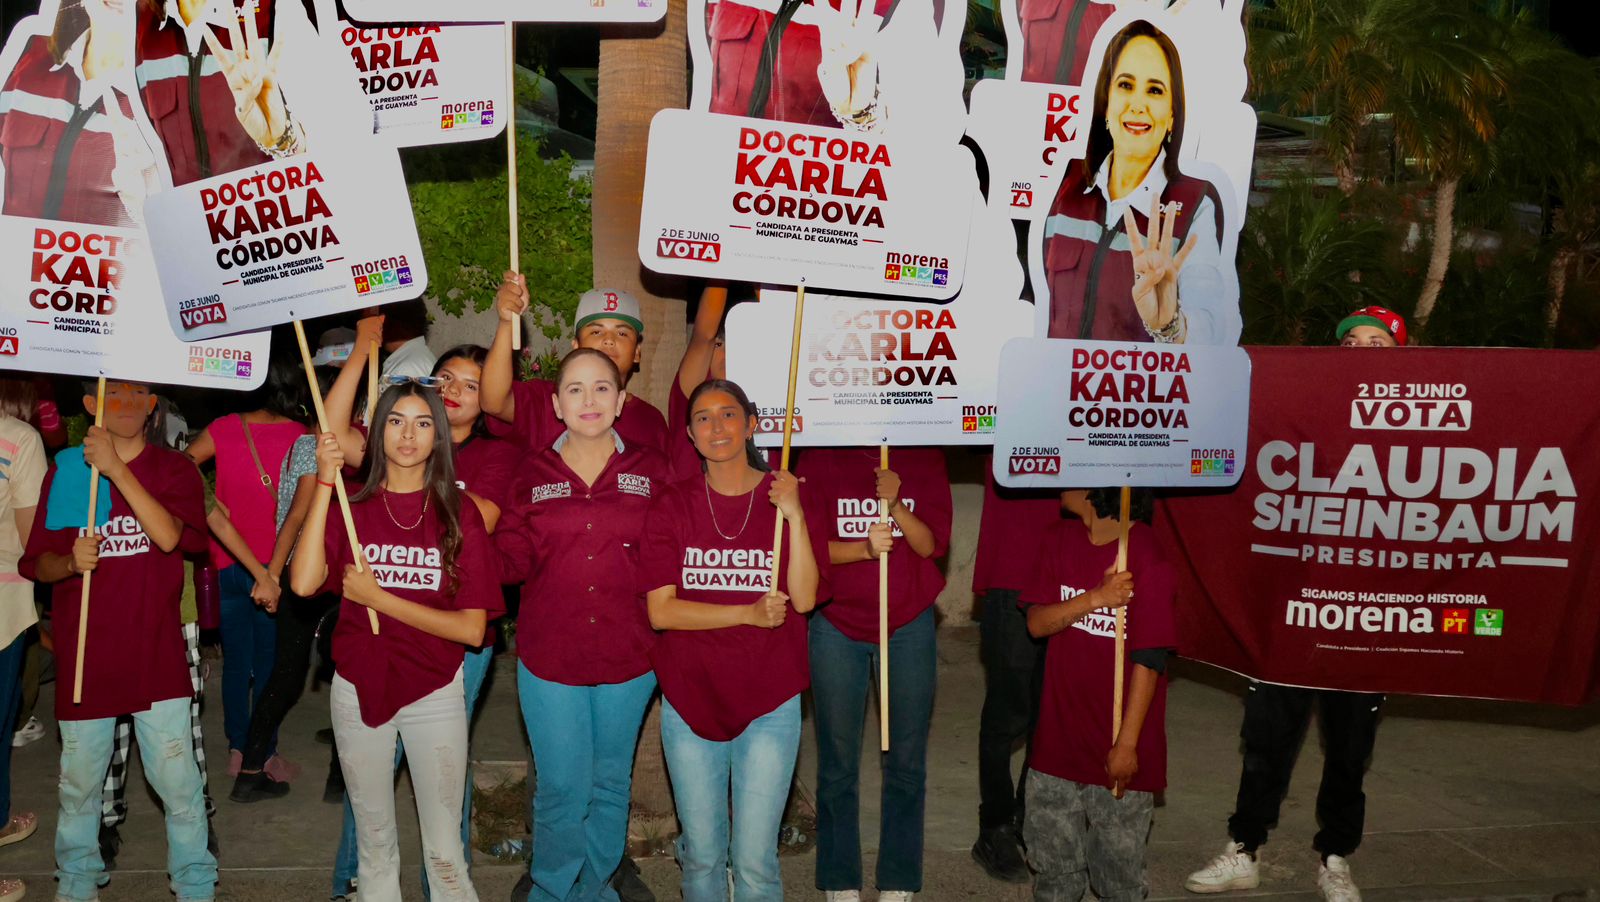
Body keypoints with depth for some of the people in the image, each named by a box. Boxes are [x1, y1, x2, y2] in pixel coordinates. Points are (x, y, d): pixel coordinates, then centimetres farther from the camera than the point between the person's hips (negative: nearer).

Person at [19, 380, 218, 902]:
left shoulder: (174, 470, 2)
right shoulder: (66, 471, 5)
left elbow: (170, 536, -16)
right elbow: (37, 563, 6)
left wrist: (118, 469, -20)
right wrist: (71, 562, -17)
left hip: (156, 654, -2)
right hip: (84, 655, 2)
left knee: (178, 781, -1)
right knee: (79, 781, 12)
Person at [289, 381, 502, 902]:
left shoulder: (459, 514, -5)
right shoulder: (352, 508, -1)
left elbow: (471, 628, -11)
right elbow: (304, 582, -20)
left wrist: (378, 598, -16)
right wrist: (325, 483, -19)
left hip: (434, 693, -1)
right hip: (358, 689, 1)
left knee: (444, 851, 5)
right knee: (374, 840, 16)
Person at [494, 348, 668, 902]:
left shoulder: (651, 472, 2)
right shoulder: (534, 475, 3)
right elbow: (511, 560, -2)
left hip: (629, 655, 1)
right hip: (548, 656, -1)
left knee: (610, 784, 15)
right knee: (561, 792, 3)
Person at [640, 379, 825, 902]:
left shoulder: (785, 497, 0)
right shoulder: (673, 507, -1)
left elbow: (803, 598, -9)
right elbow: (660, 610, -9)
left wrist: (793, 516, -19)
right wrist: (749, 612, -16)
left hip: (769, 702, -1)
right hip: (690, 697, 1)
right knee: (703, 854, 12)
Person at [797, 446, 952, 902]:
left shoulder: (925, 459, 2)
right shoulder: (820, 459, -1)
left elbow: (933, 544, -4)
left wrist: (895, 505, -21)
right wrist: (863, 548, -22)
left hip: (910, 625, 1)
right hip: (837, 625, -1)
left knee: (906, 763, 6)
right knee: (837, 765, 6)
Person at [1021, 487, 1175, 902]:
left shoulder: (1147, 558, -16)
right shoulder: (1059, 541, 2)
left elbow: (1148, 658, -15)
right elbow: (1036, 622, -4)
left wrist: (1127, 743, -15)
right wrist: (1096, 597, -20)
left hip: (1116, 746, -5)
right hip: (1059, 734, 5)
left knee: (1118, 860, 8)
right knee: (1051, 855, 17)